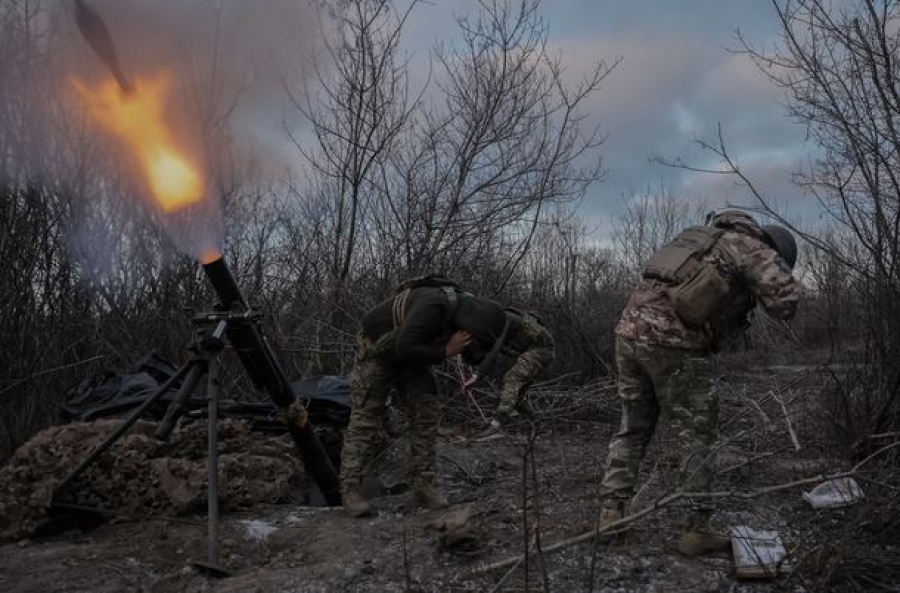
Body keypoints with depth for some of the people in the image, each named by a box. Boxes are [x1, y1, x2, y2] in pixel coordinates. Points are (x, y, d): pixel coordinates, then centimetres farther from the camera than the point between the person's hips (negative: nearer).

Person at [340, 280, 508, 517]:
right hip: (378, 352, -7)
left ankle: (423, 484, 2)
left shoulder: (463, 306, -12)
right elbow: (405, 349, -41)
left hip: (410, 356, 7)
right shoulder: (433, 305, -39)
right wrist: (446, 351, -34)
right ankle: (350, 488, -2)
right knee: (366, 416, -8)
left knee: (426, 412, -2)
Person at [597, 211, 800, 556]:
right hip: (671, 342, -7)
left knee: (632, 427, 18)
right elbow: (785, 300, -7)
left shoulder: (703, 240, 29)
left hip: (630, 329, 7)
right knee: (696, 435, 6)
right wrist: (763, 293, 14)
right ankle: (696, 530, 11)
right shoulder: (753, 248, 6)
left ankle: (611, 512, 18)